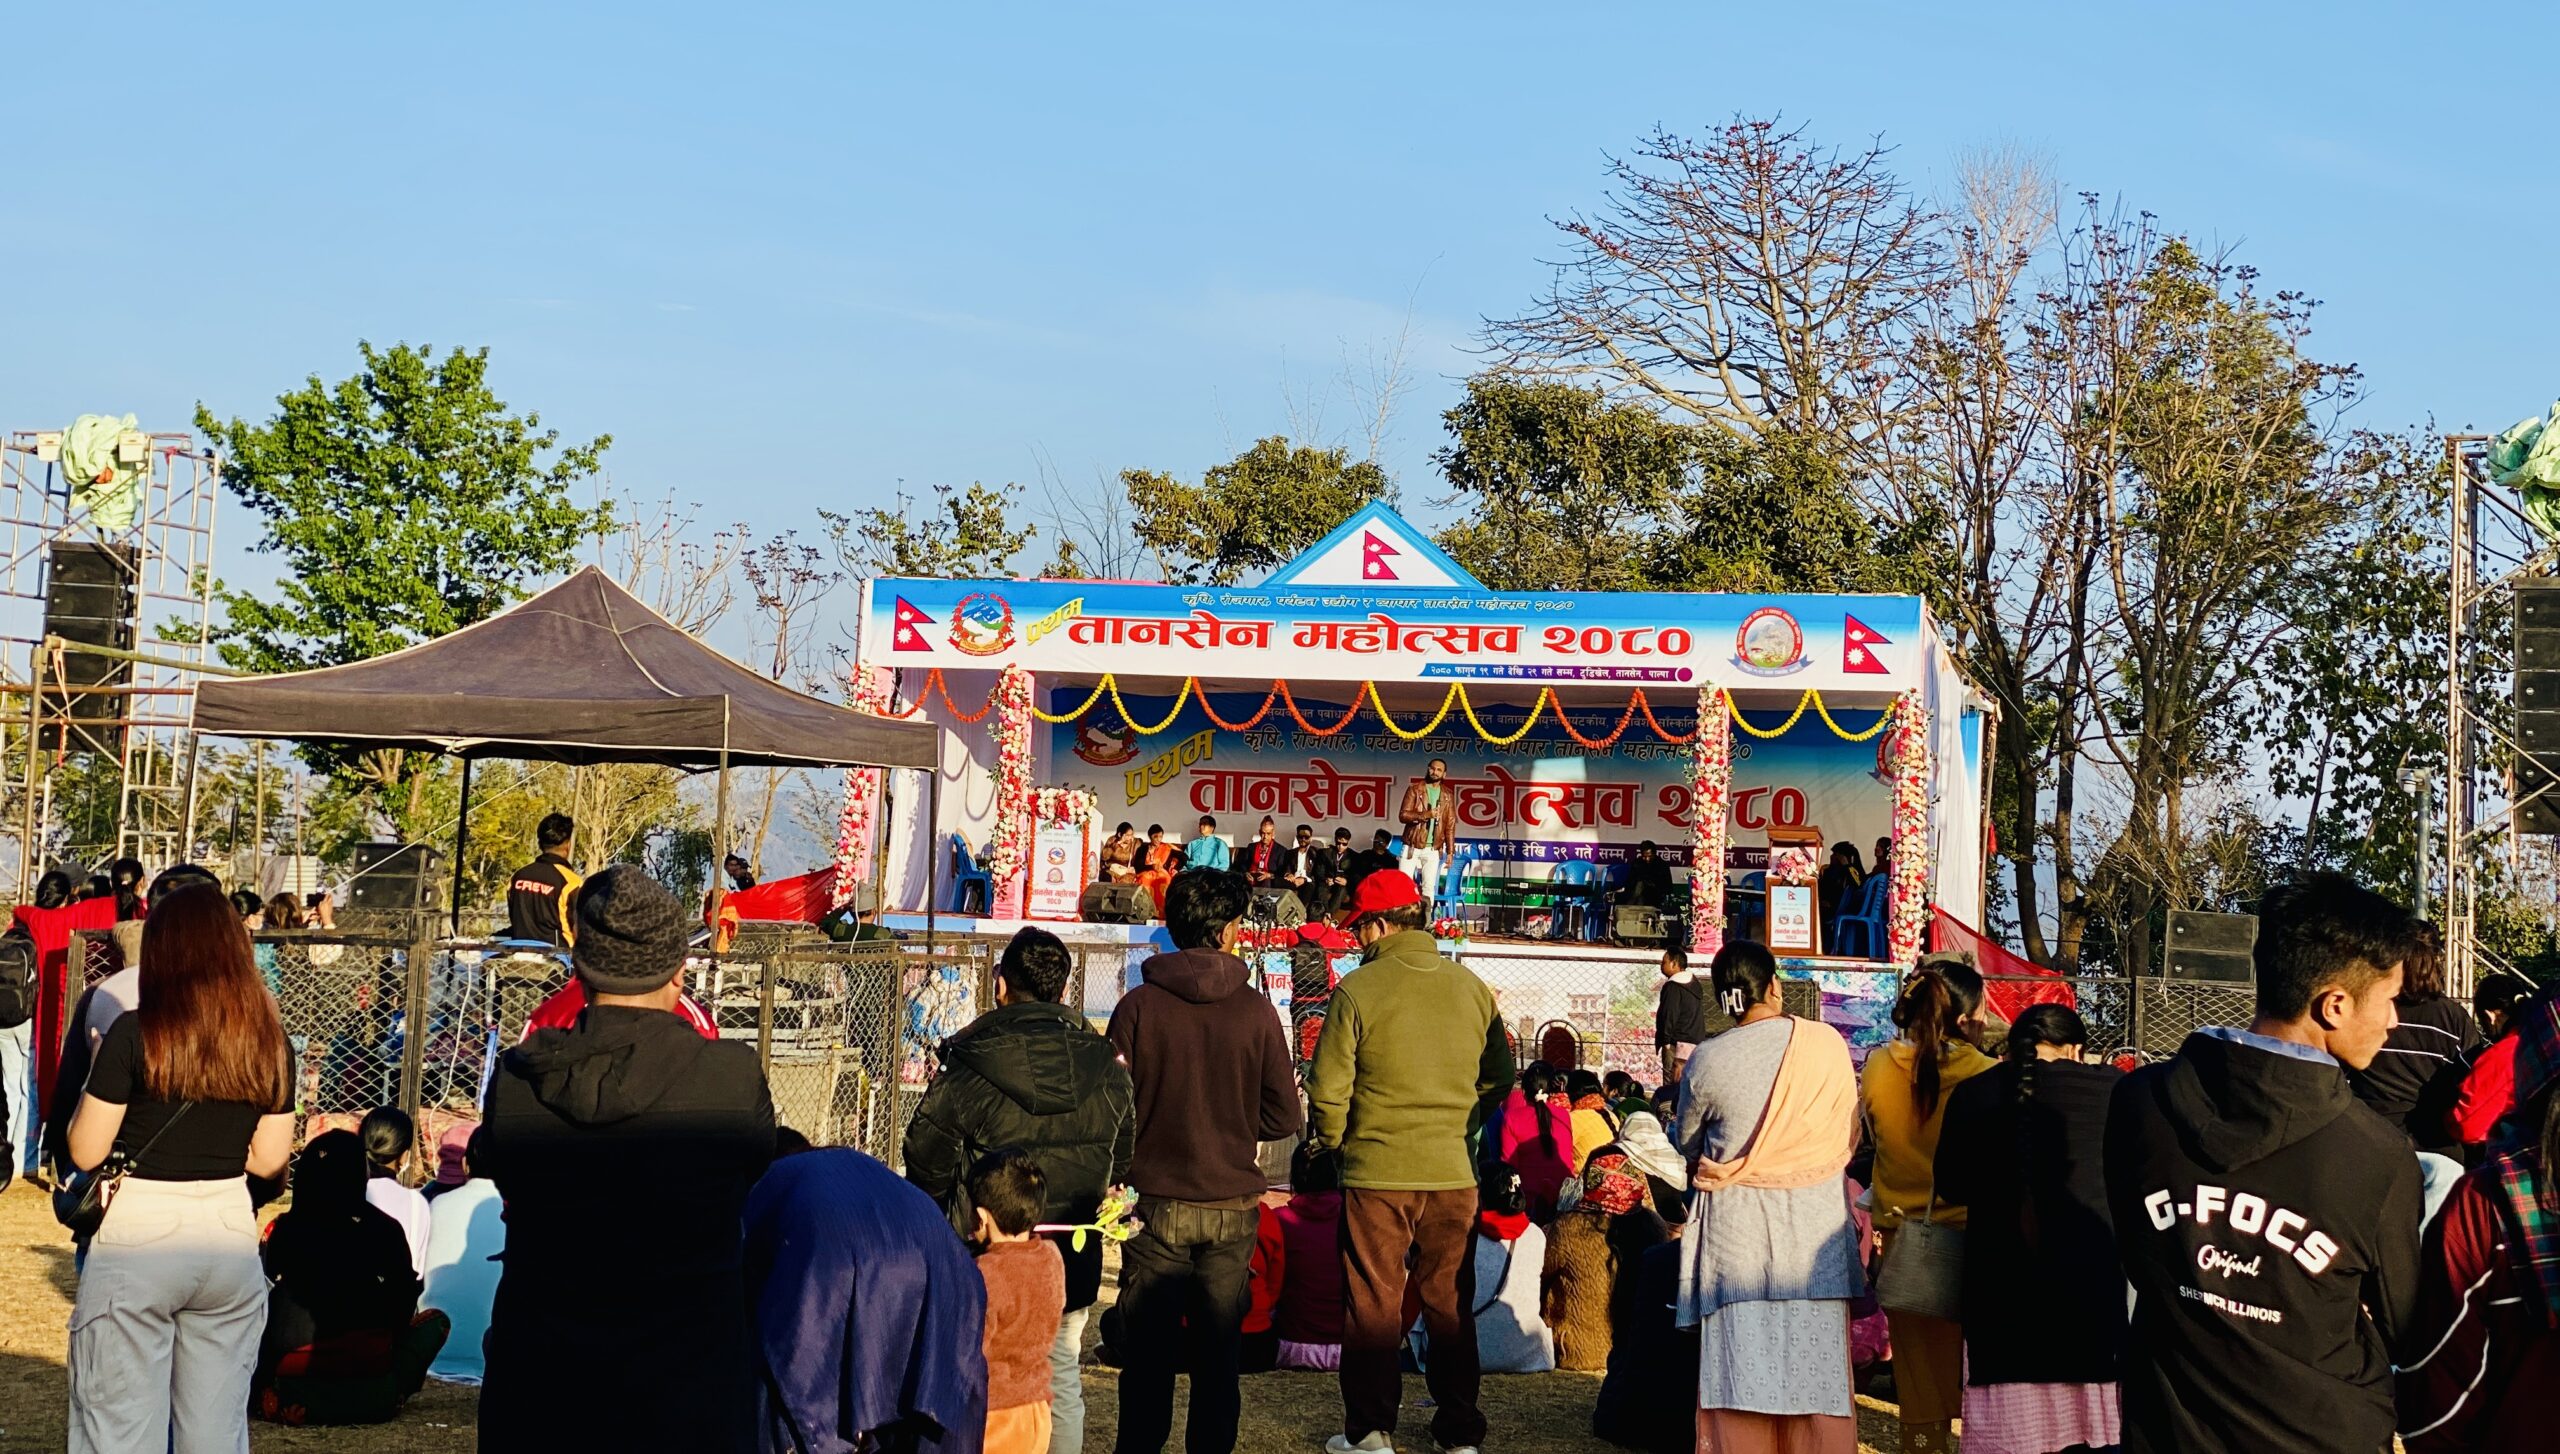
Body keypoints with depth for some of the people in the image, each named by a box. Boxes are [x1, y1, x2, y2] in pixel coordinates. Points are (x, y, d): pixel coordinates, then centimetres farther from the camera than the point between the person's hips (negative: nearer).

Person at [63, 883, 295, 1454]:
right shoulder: (267, 1041, 2)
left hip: (138, 1240, -4)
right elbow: (269, 1158, 6)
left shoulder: (134, 1034, -11)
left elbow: (85, 1151, -7)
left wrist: (95, 1077, 9)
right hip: (231, 1236, 4)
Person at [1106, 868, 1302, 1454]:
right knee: (1217, 1352, 11)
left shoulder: (1138, 1005, -7)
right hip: (1232, 1207, 1)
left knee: (1149, 1351, 8)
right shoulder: (1255, 1010, -6)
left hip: (1156, 1205, -1)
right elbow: (1285, 1116, -3)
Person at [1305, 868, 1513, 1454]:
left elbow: (1328, 1088, -10)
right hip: (1453, 1173, 4)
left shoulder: (1358, 990, -11)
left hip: (1377, 1171, -4)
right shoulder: (1472, 987, 3)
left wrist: (1335, 1142, 8)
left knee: (1374, 1303, 8)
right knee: (1450, 1301, 14)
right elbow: (1499, 1075, 11)